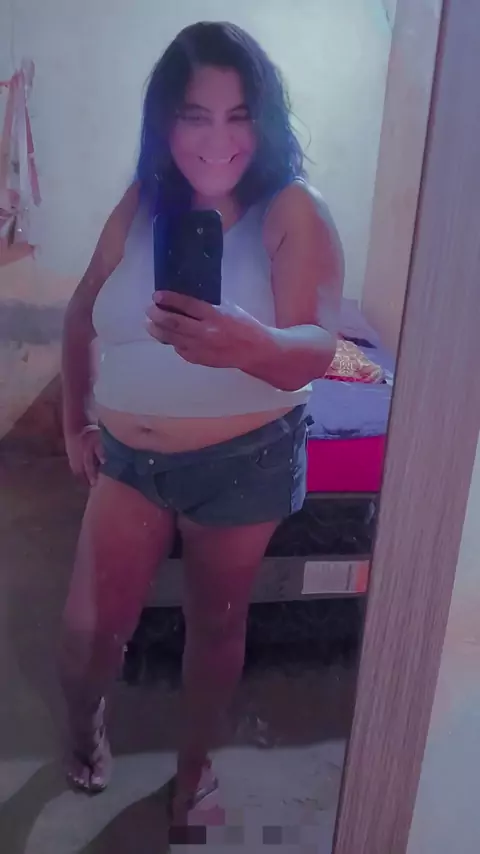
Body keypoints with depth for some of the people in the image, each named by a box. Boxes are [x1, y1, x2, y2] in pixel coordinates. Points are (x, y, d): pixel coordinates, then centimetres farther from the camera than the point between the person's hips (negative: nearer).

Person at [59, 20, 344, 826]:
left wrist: (251, 346, -49)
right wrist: (75, 418, 12)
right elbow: (84, 313, 10)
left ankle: (194, 763, 44)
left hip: (245, 463, -2)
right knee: (88, 628, 6)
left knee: (216, 623, 16)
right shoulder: (140, 205, -3)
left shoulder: (295, 213, -15)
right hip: (129, 456, 3)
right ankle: (83, 722, 43)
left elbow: (314, 351, -27)